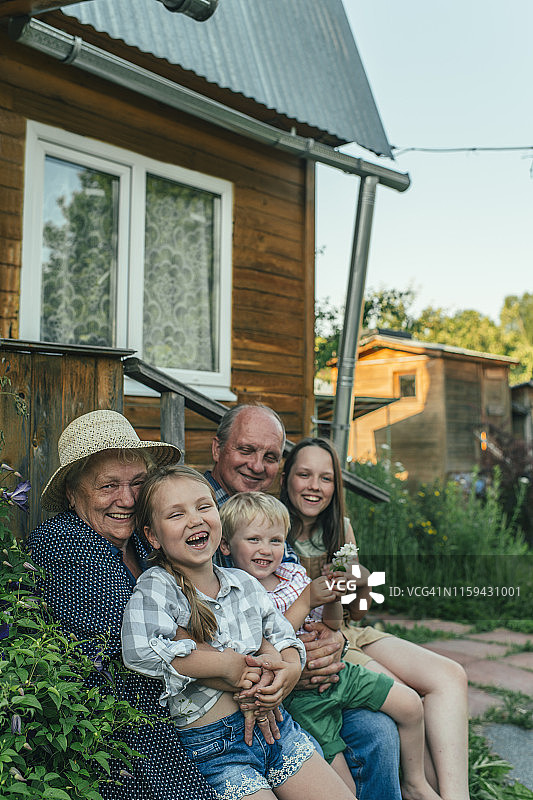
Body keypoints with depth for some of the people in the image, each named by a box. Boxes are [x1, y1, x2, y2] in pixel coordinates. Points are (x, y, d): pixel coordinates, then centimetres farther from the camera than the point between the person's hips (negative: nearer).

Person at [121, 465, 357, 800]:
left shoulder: (245, 583, 8)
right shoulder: (155, 589, -12)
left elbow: (282, 635, 13)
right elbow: (140, 653, -29)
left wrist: (290, 668, -12)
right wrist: (226, 664, -21)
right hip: (211, 748, -5)